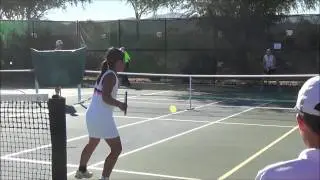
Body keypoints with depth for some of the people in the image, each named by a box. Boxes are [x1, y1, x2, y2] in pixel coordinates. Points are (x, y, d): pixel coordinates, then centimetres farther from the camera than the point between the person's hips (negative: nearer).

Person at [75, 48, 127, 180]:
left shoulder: (105, 74, 12)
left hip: (91, 114, 10)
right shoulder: (111, 76, -15)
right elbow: (106, 97, -26)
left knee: (92, 143, 31)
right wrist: (120, 104, -20)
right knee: (116, 149, -6)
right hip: (102, 117, -10)